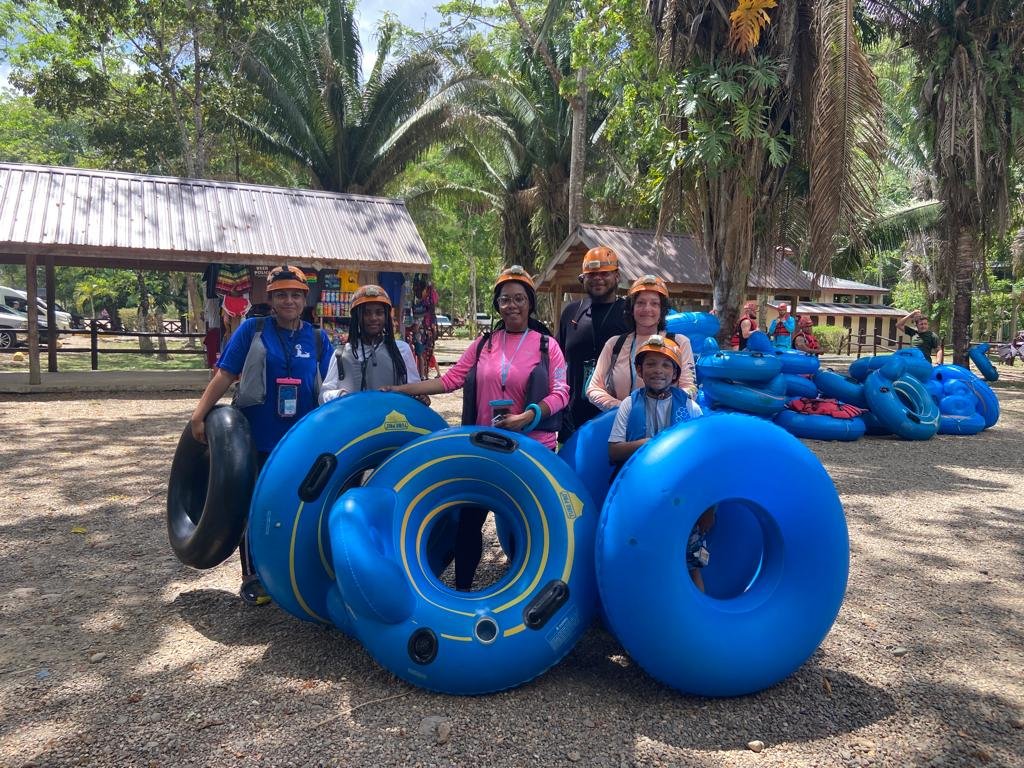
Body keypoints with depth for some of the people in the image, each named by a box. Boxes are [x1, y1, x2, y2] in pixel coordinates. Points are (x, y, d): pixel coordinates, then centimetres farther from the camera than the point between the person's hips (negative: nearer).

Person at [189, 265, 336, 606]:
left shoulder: (318, 339, 6)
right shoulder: (252, 330, -2)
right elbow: (224, 375, -4)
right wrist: (199, 413, -11)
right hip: (257, 439, -2)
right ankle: (252, 579, 25)